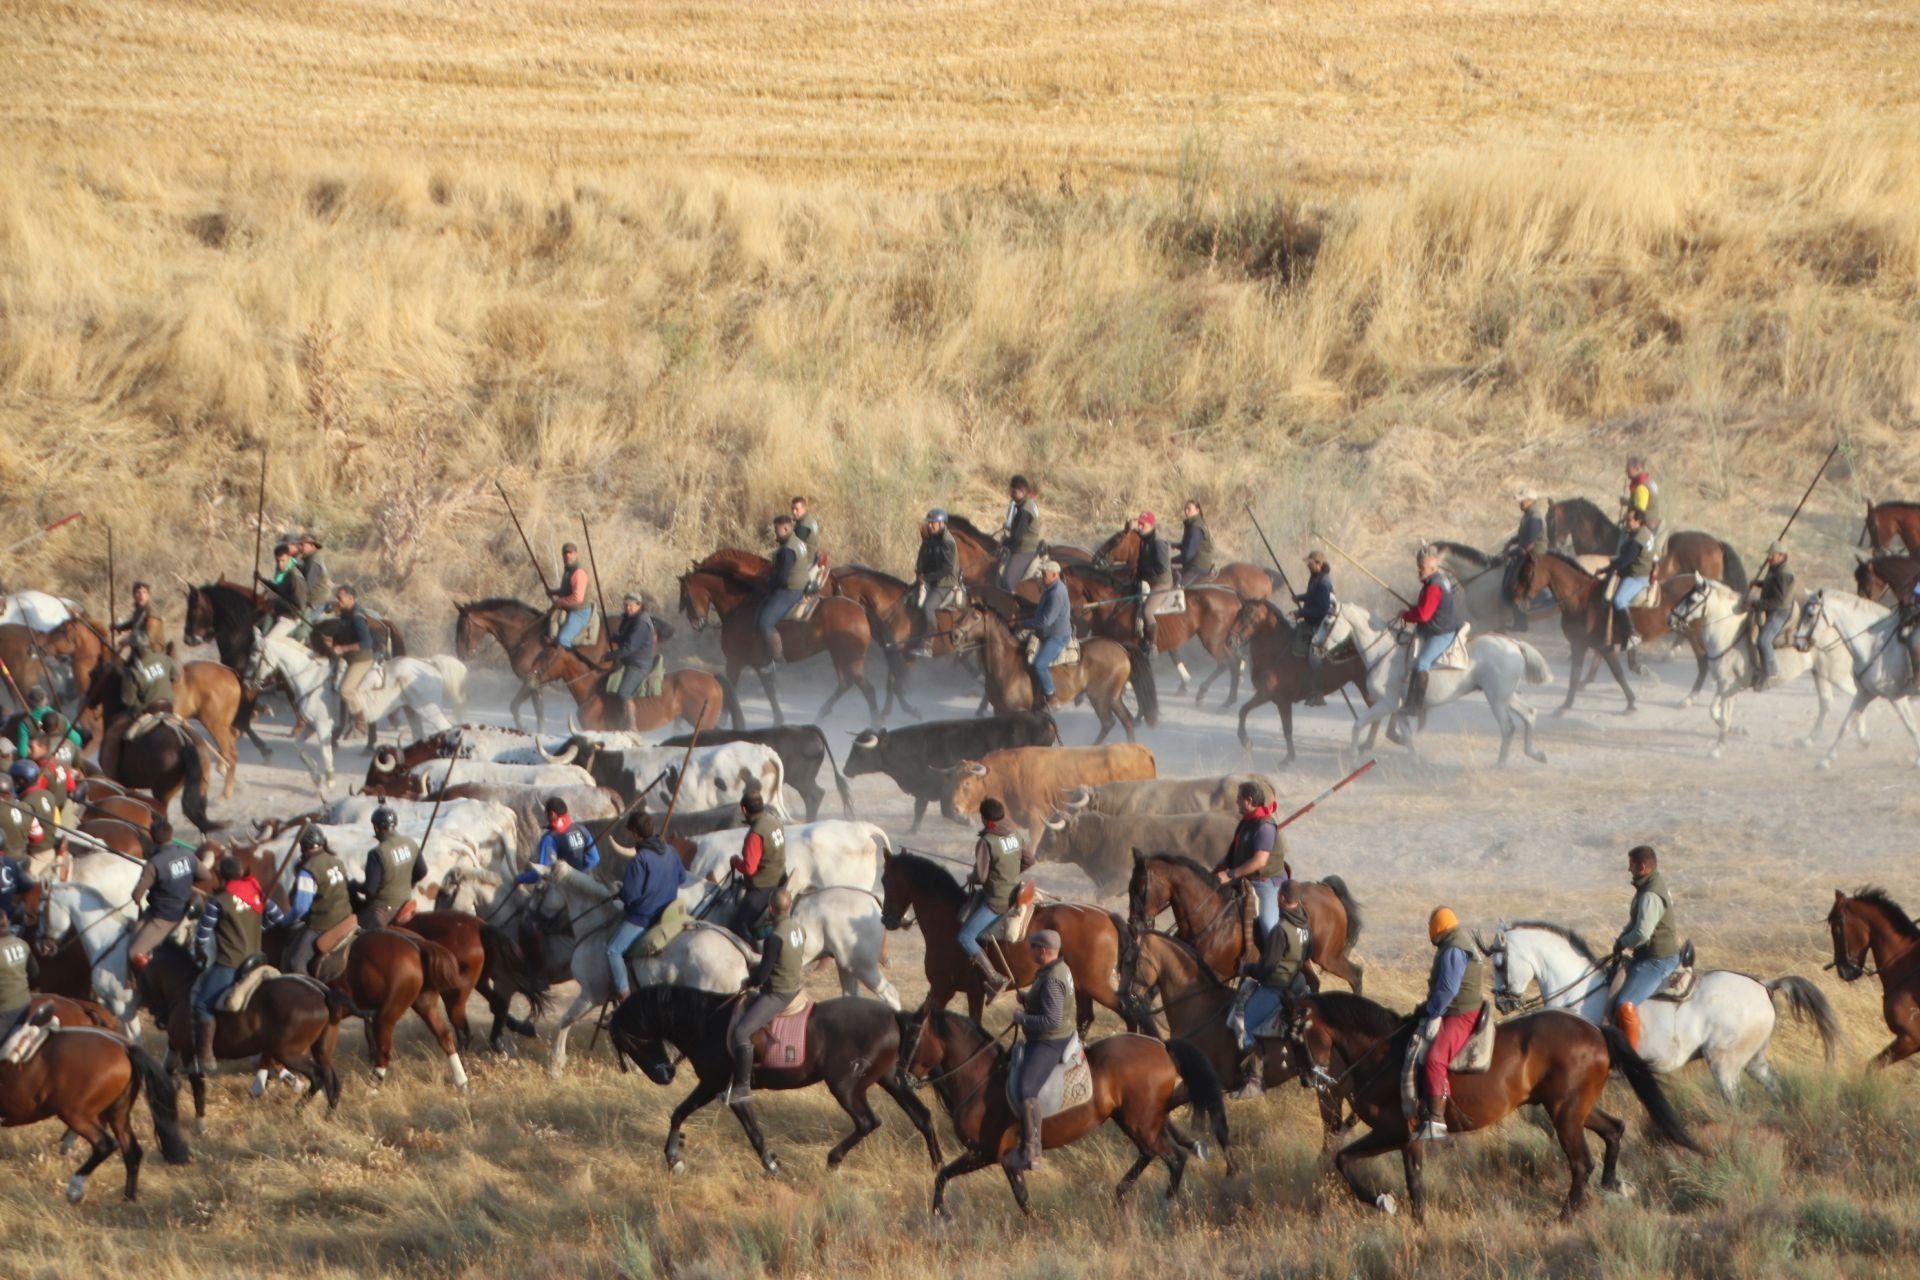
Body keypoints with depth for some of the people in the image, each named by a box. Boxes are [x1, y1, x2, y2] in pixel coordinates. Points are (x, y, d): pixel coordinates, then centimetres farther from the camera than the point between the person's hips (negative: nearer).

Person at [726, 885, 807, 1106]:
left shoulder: (775, 937, -24)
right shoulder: (799, 930, 2)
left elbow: (763, 973, -22)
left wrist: (749, 982, 0)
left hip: (776, 995, -10)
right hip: (794, 987, 10)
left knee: (741, 1032, -19)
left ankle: (743, 1088, -20)